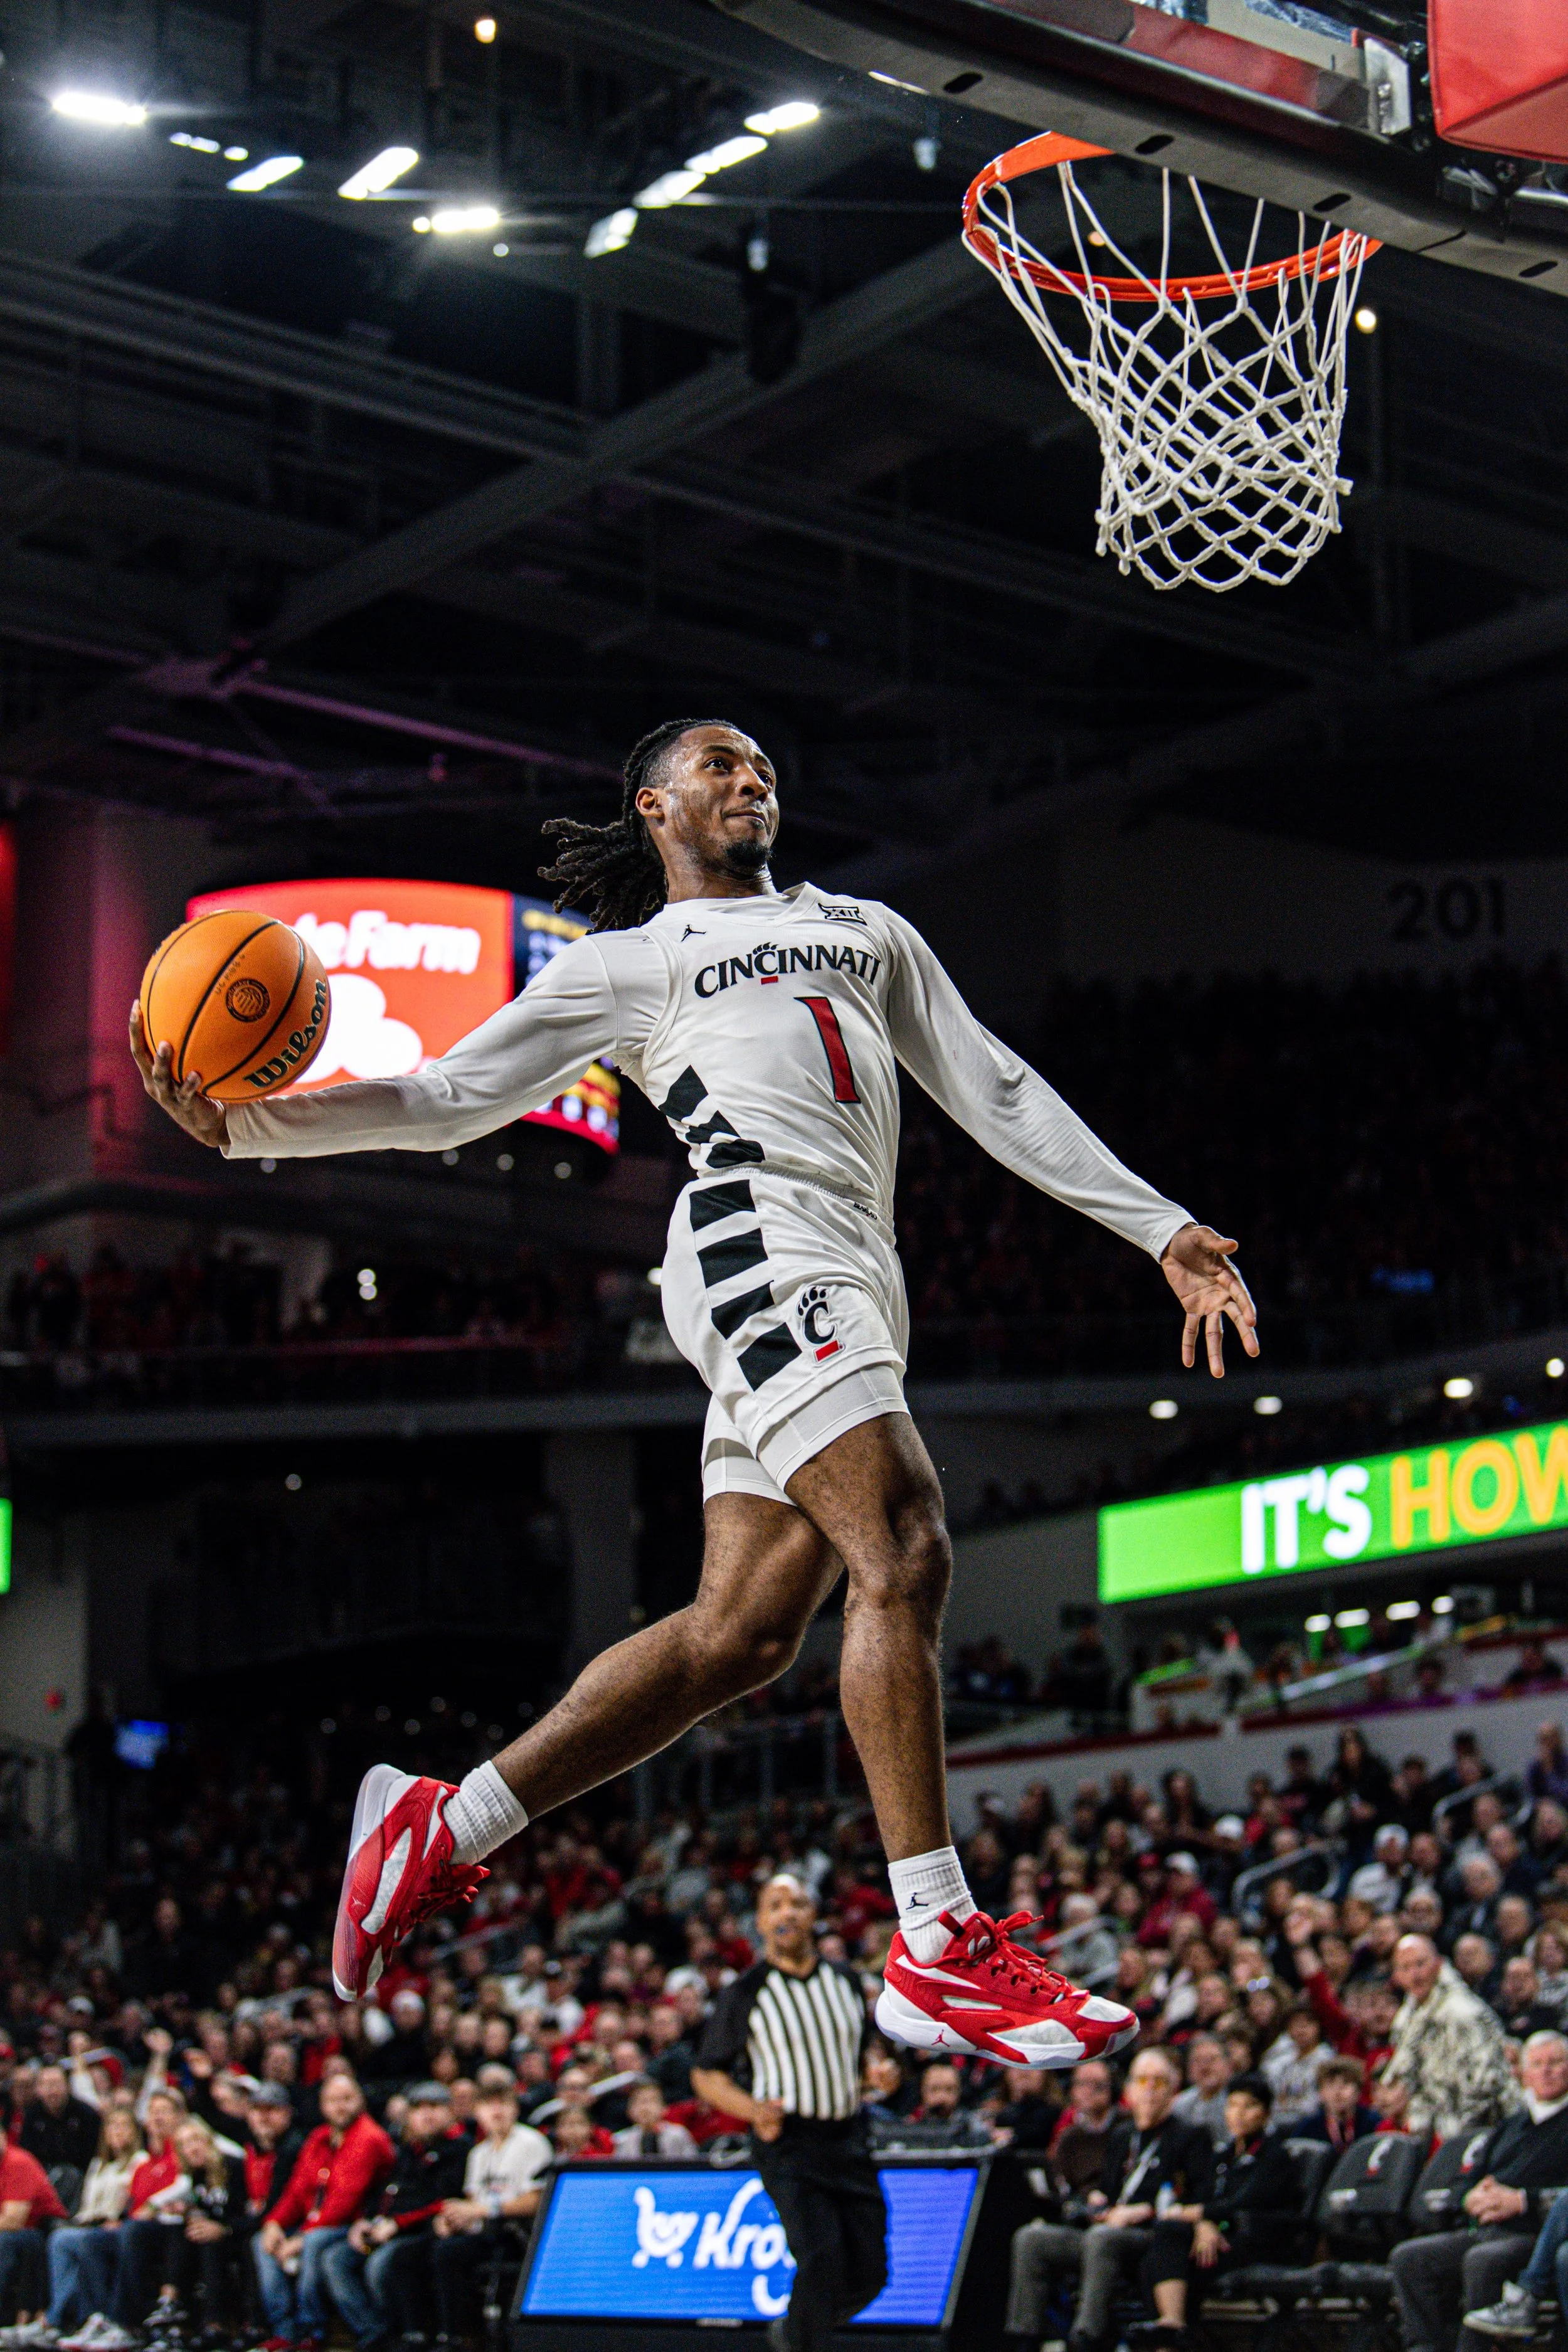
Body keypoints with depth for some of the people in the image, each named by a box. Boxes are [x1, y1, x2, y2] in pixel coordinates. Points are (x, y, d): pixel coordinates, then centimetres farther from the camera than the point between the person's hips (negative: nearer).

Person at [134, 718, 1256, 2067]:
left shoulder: (868, 931, 31)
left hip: (858, 1284, 6)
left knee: (740, 1633, -1)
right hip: (758, 1241, -6)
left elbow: (998, 1095, 27)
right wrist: (244, 1122, -5)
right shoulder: (625, 962, 16)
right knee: (905, 1555, -22)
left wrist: (1164, 1230, 19)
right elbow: (450, 1100, 10)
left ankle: (442, 1831, 8)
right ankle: (939, 1954, -23)